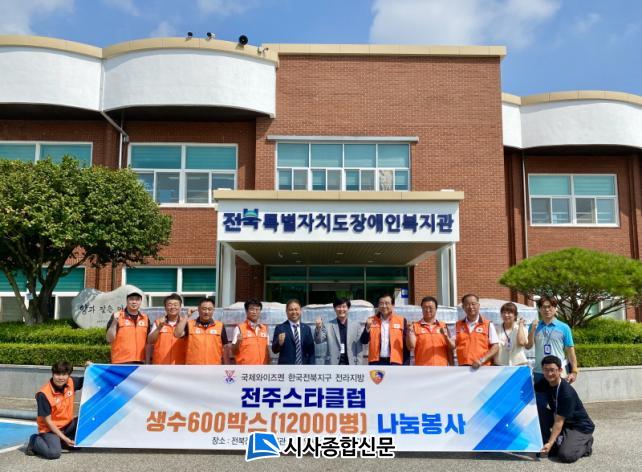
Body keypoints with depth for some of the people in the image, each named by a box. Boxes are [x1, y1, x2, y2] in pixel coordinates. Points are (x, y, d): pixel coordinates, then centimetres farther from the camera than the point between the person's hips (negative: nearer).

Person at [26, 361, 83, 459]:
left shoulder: (71, 382, -9)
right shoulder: (43, 394, -23)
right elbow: (47, 421, -18)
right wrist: (64, 438, -18)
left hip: (68, 424, 7)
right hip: (50, 428, -7)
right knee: (54, 453, -31)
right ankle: (35, 441, 1)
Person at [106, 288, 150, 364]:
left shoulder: (145, 318, 10)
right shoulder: (117, 316, -3)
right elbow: (109, 339, -8)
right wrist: (114, 322, -21)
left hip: (140, 362, 5)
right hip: (122, 362, -4)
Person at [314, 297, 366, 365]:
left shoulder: (355, 325, 6)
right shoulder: (329, 325, 3)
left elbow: (359, 348, 6)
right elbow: (318, 340, -6)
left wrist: (358, 367, 1)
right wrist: (318, 328, -26)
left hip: (350, 365, 1)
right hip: (333, 365, -1)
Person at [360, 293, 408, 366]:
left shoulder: (401, 321, 1)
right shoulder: (372, 321, 6)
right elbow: (364, 341, 2)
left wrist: (405, 363, -5)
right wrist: (368, 327, -16)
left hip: (395, 362, -1)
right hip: (376, 362, 1)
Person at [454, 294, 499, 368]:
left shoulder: (488, 324, 2)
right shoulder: (458, 325, 11)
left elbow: (495, 347, -1)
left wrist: (482, 360, -14)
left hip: (483, 367, -2)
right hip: (462, 367, 2)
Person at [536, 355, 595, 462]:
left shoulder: (567, 393, -28)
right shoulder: (544, 383, -6)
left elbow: (559, 421, -28)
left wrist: (550, 443, -30)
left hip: (580, 427, -7)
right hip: (562, 421, 7)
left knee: (566, 455, -28)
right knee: (538, 411, -16)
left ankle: (585, 444, 4)